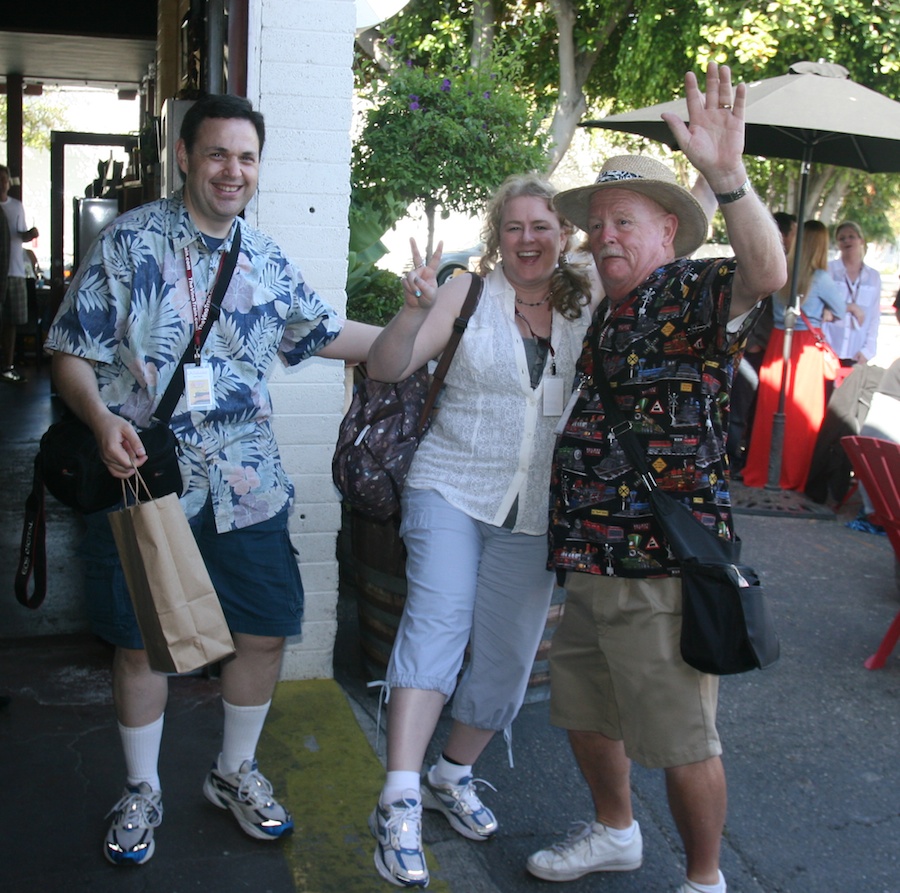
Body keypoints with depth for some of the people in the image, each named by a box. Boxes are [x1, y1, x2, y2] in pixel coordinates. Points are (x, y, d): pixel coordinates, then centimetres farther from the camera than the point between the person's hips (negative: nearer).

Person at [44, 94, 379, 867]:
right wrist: (102, 420, -25)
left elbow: (326, 333, 20)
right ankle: (142, 792, 31)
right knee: (141, 642, 9)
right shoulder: (129, 241, -6)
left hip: (246, 486, 4)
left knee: (266, 631, 9)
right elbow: (72, 353, -7)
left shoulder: (266, 259, 8)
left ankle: (236, 773, 34)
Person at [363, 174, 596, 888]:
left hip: (534, 513, 3)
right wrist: (414, 311, -26)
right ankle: (399, 802, -19)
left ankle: (454, 777, 31)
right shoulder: (468, 293, -3)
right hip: (453, 489, -3)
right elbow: (386, 368, -9)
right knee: (437, 622, -20)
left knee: (507, 656, 9)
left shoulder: (589, 307, 4)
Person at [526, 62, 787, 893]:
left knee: (683, 742, 5)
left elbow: (767, 273, -32)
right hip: (589, 559, 9)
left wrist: (727, 173, -46)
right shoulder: (605, 314, 14)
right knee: (585, 711, 22)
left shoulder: (696, 294, -10)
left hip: (663, 568, -8)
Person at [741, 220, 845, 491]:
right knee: (802, 416, 4)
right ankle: (792, 476, 10)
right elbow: (840, 311, 4)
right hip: (807, 349, -5)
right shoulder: (820, 278, -11)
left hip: (777, 344, 5)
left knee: (769, 412, 11)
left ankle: (759, 472, 20)